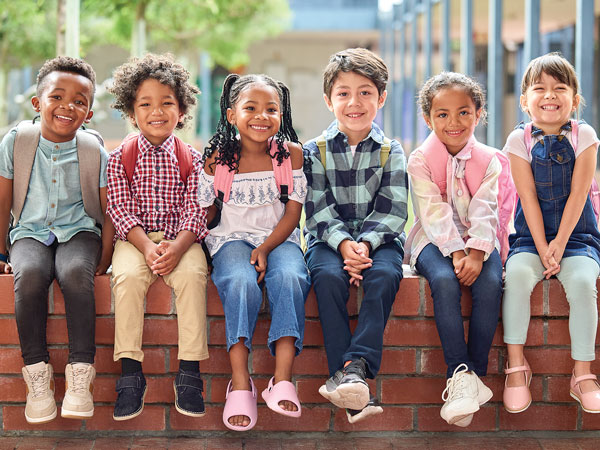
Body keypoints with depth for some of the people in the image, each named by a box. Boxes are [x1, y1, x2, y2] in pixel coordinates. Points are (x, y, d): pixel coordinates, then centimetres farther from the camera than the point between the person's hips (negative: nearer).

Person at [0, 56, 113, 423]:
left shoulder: (95, 152, -5)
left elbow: (110, 212, 2)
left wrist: (104, 260, -5)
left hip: (78, 231, 0)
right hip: (31, 232, 1)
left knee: (76, 273, -34)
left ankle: (80, 372, -27)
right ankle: (37, 372, -23)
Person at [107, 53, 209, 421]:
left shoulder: (192, 160, 5)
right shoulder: (120, 158, 4)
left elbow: (195, 211, -3)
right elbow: (121, 210, -3)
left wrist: (177, 246, -23)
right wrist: (147, 246, -20)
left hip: (180, 239, 0)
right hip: (135, 239, 0)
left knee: (192, 274, -30)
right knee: (128, 276, -31)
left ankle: (189, 372, -25)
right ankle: (130, 371, -25)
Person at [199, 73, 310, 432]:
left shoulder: (291, 153, 0)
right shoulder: (218, 158, 0)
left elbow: (293, 213, -1)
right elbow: (204, 211, 6)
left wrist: (265, 248, -15)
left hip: (279, 238, 0)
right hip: (233, 238, 0)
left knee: (290, 278, -33)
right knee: (241, 282, -33)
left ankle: (283, 381, -34)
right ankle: (240, 384, -32)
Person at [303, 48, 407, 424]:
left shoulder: (391, 152, 6)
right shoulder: (315, 152, 6)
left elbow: (392, 210, -3)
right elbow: (319, 209, -3)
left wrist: (364, 244, -20)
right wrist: (343, 243, -21)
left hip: (378, 240, 0)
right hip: (329, 240, 0)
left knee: (384, 276, -33)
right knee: (329, 276, -32)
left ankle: (356, 365, -38)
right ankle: (354, 392, -37)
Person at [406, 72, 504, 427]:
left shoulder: (488, 160, 4)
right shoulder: (420, 161, -2)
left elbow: (484, 213, -7)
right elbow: (435, 215, -12)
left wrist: (475, 254, -23)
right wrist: (455, 253, -24)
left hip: (478, 242, 2)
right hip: (435, 242, -1)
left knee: (490, 283, -30)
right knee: (444, 281, -34)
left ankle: (475, 374, -23)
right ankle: (460, 374, -33)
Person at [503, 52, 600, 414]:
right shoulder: (520, 140, 0)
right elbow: (529, 198, -6)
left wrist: (560, 245, -14)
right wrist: (542, 249, -13)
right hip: (532, 236, 1)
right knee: (517, 275, -30)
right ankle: (517, 366, -19)